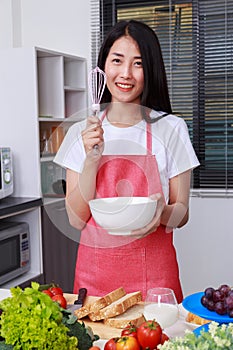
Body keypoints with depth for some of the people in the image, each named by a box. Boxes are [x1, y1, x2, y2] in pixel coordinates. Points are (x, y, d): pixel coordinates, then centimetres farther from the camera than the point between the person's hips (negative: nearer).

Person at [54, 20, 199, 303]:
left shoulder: (170, 129, -4)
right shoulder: (81, 133, 2)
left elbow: (181, 213, 1)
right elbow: (76, 219, -2)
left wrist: (162, 212, -21)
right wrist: (92, 158, -14)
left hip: (152, 271, -1)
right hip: (94, 271, 2)